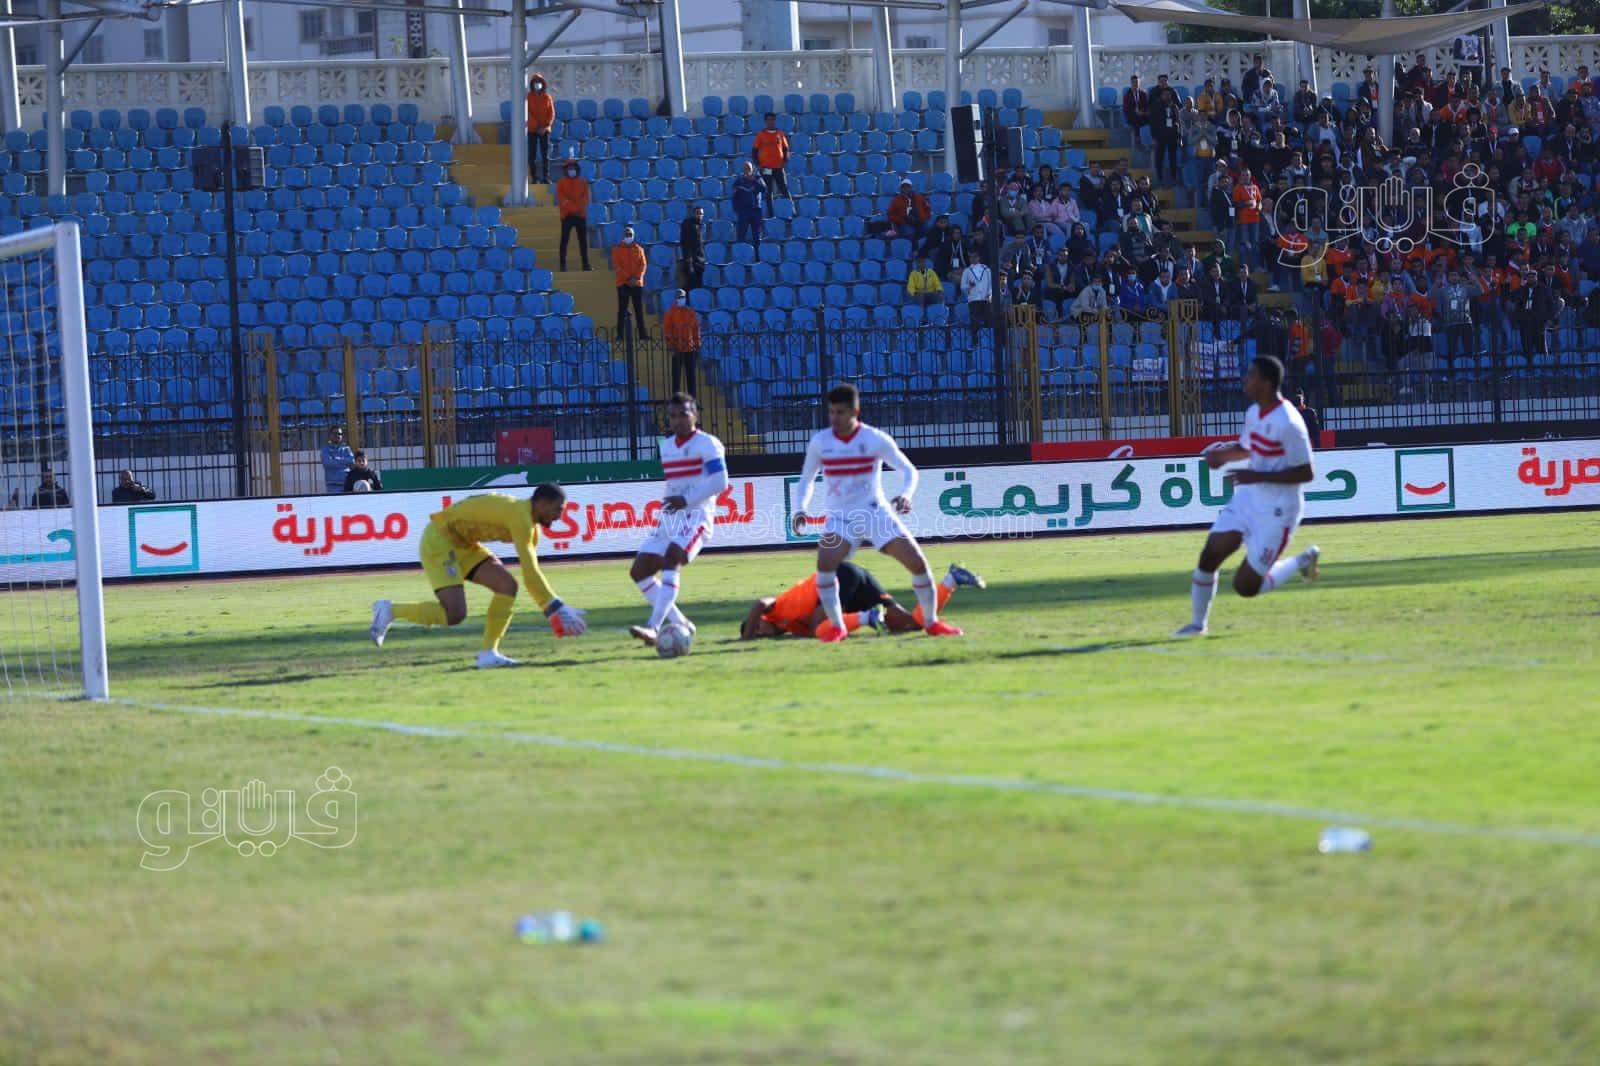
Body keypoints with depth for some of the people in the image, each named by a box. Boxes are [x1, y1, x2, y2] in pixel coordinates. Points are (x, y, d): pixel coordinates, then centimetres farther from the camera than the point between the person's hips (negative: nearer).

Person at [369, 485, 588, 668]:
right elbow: (530, 572, -26)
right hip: (439, 539, -10)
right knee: (454, 615, -19)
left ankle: (488, 653, -1)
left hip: (462, 544, 10)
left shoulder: (531, 525, 7)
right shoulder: (520, 517, -24)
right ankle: (390, 611, -2)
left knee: (508, 585, -6)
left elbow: (531, 576, 12)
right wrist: (556, 608, -21)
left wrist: (555, 609, 6)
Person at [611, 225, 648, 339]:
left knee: (639, 309, 1)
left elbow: (643, 264, 4)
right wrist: (628, 278, -14)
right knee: (622, 310, -3)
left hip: (637, 283, 2)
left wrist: (637, 277, -13)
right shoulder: (617, 250, 5)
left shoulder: (638, 249, 11)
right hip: (623, 283, -2)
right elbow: (616, 266, -4)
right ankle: (620, 334, -3)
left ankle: (643, 334, 1)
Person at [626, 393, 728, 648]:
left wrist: (686, 500, -19)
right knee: (639, 571, -1)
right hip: (670, 518, 9)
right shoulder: (666, 446, 20)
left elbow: (719, 482, -13)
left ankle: (653, 627, -40)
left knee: (671, 561, -30)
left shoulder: (707, 444, -4)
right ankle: (680, 624, 6)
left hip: (695, 516, -9)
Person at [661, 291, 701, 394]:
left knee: (691, 375, 8)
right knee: (676, 375, -2)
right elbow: (666, 331, -7)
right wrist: (671, 346, -15)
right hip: (677, 350, -4)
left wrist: (697, 346, 9)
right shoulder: (670, 313, -3)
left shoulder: (691, 312, 8)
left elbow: (696, 330, 13)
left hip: (690, 349, 4)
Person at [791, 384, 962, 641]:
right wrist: (800, 510, -5)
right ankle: (837, 627, -15)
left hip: (876, 513, 0)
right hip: (839, 518, 0)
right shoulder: (819, 443, -2)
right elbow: (807, 480, 12)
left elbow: (908, 470, -4)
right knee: (825, 564, -26)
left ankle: (931, 622, 13)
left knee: (917, 562, -6)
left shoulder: (876, 439, -9)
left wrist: (905, 494, -25)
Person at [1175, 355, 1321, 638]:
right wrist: (1224, 455, 2)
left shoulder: (1288, 424, -22)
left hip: (1276, 511, -7)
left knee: (1246, 587, -4)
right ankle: (1198, 624, 11)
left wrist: (1259, 476, -26)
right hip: (1247, 499, 7)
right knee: (1209, 556, -6)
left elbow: (1305, 473, -21)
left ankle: (1302, 562, 18)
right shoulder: (1254, 413, 5)